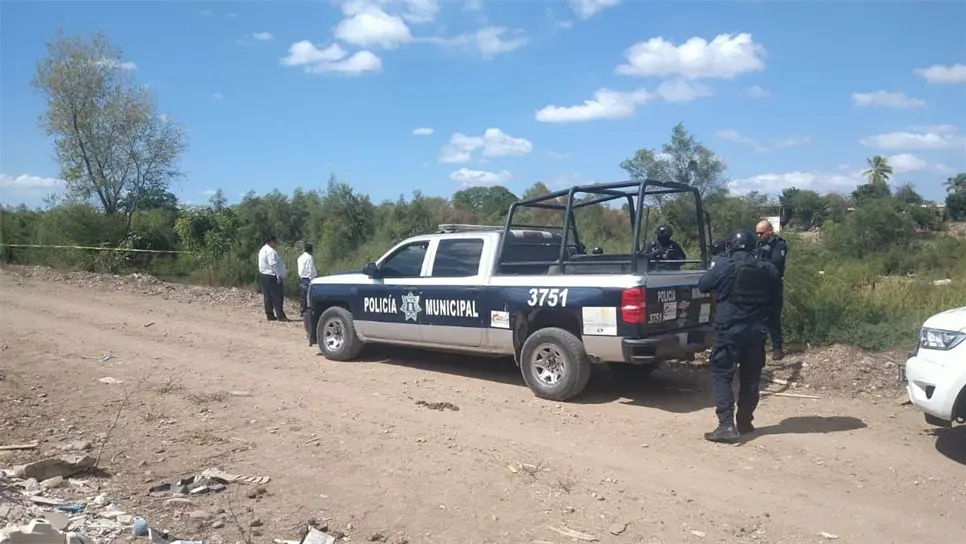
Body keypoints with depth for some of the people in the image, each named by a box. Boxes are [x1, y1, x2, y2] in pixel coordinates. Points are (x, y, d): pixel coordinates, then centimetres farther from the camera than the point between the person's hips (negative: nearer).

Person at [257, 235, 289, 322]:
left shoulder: (262, 250, 16)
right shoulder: (270, 251, -16)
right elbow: (273, 264, -24)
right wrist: (279, 275, -20)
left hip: (264, 275, 10)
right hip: (271, 276, -10)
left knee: (267, 296, 11)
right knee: (277, 297, -7)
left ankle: (269, 315, 15)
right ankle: (280, 316, -7)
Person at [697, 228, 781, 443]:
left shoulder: (724, 265, -11)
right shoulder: (769, 269, 5)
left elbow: (702, 285, 0)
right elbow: (773, 296, 17)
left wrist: (715, 265, 15)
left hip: (729, 329, -5)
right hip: (757, 330, 5)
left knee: (722, 375, -1)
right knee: (750, 377, 14)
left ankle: (726, 425, -12)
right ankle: (744, 422, 23)